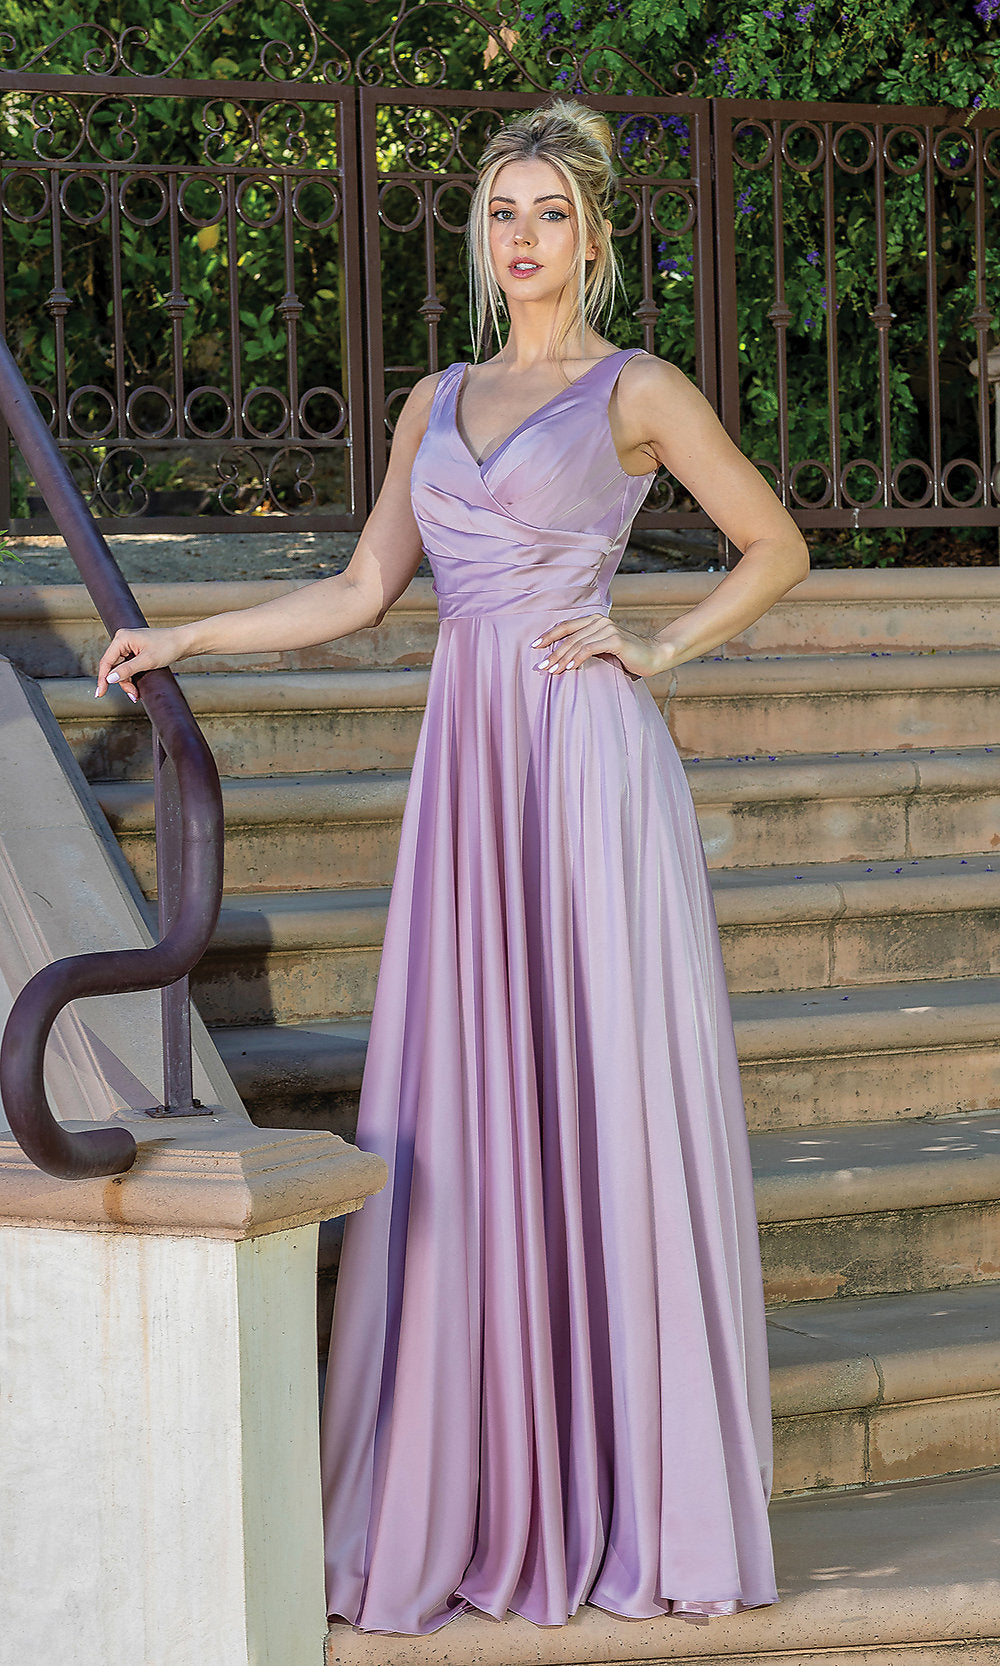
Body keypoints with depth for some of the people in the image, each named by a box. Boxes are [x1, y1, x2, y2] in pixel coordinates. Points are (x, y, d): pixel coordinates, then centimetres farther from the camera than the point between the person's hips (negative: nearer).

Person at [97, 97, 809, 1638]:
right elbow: (362, 591, 18)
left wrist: (658, 651, -3)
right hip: (470, 761, 5)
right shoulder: (439, 401, 17)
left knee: (605, 1105, -3)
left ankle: (637, 1501, 5)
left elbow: (777, 547, 6)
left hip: (589, 759, -5)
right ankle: (487, 1497, 8)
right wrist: (185, 639, 15)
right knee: (468, 1114, 2)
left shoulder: (638, 392, 2)